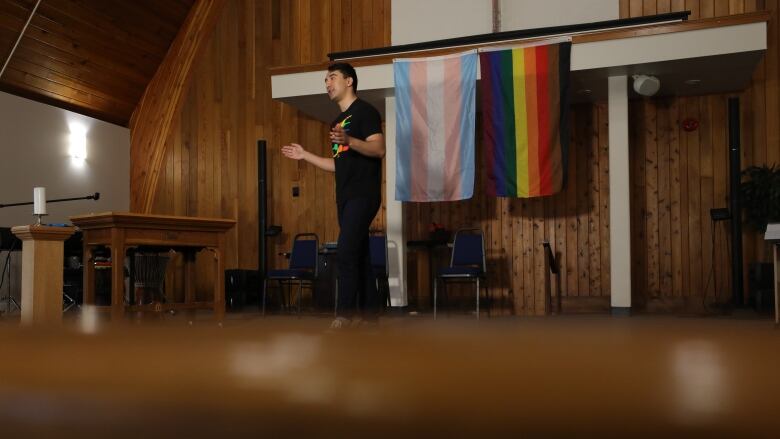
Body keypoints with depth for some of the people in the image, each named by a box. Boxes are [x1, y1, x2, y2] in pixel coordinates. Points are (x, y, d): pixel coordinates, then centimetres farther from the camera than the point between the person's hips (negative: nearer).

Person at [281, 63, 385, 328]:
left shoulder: (365, 111, -4)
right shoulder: (337, 122, 22)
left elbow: (379, 149, -16)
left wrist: (349, 140, -31)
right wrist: (304, 155, 22)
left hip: (363, 194, -9)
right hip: (345, 196, 9)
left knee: (346, 252, -17)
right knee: (359, 255, 7)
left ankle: (344, 314, -14)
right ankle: (370, 315, 12)